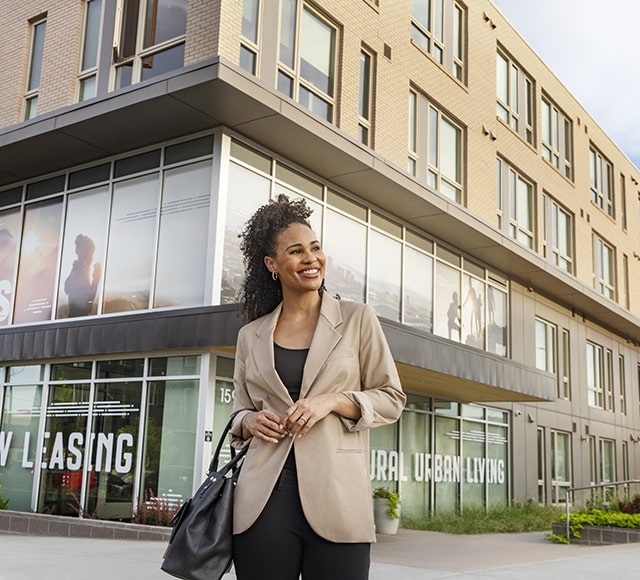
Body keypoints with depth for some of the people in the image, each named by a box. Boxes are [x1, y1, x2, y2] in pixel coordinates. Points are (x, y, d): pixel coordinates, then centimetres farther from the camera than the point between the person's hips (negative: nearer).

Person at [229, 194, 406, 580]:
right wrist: (250, 421, -2)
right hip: (264, 500, 2)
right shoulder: (251, 335, 12)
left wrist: (333, 400, -10)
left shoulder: (357, 319, 5)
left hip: (337, 499, -2)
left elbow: (392, 399, 5)